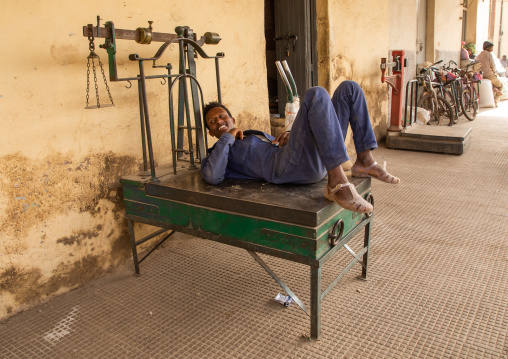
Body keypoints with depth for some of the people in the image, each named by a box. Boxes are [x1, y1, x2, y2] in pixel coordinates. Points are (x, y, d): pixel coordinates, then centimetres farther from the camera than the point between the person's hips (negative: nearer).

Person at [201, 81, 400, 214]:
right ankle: (337, 183, -36)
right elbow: (213, 177, -6)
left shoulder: (259, 135, 40)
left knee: (349, 88, 6)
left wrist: (288, 135, 8)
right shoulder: (215, 154, 19)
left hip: (318, 159, 8)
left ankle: (365, 161, -2)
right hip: (289, 166, -7)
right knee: (316, 95, -27)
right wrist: (228, 136, 2)